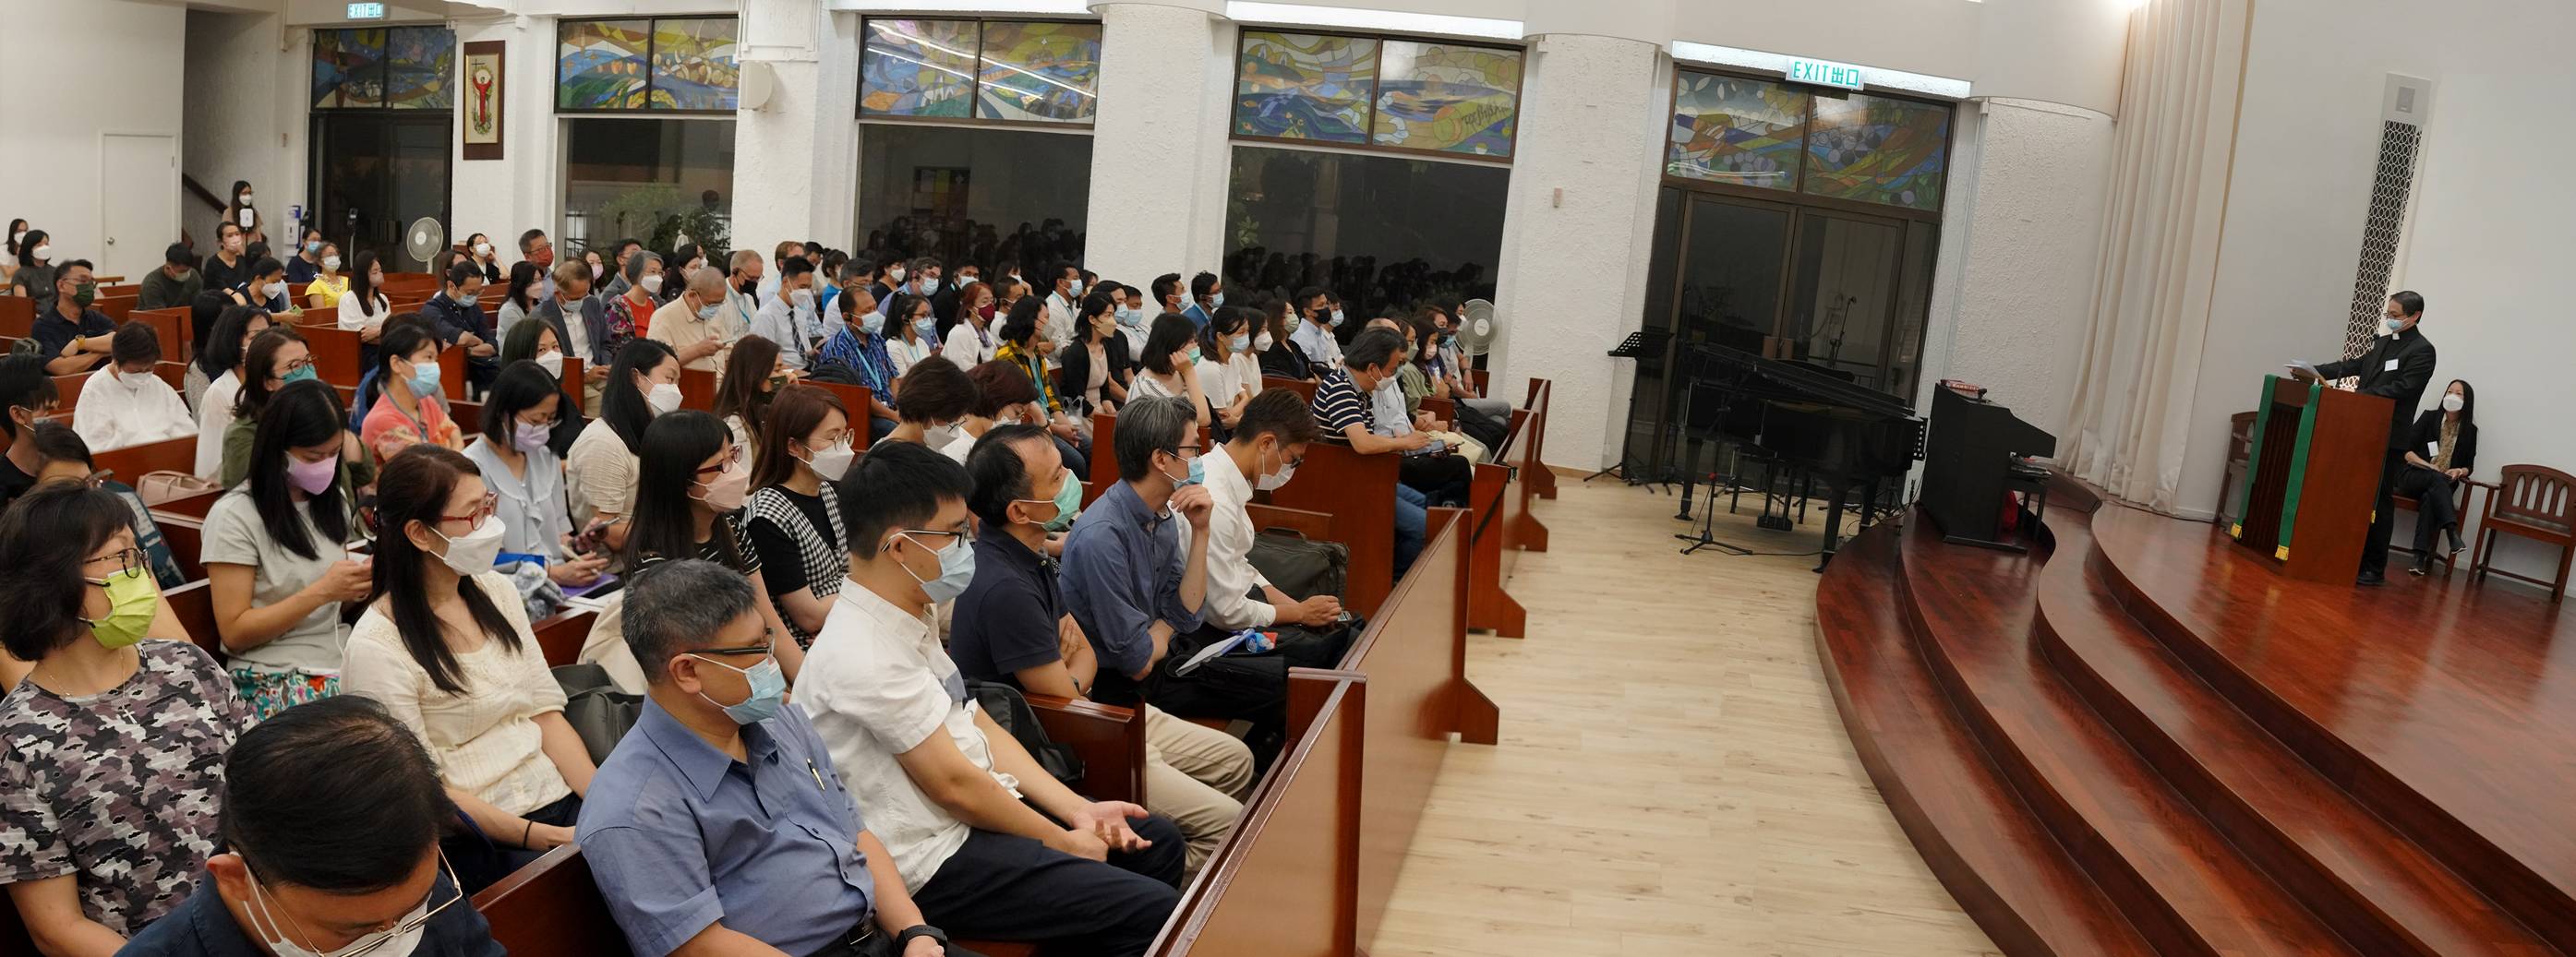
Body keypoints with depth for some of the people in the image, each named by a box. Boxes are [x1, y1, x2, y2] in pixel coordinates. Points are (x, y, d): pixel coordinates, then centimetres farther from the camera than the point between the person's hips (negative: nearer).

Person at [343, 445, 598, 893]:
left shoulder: (498, 591, 9)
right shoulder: (377, 646, -11)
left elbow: (546, 711, 9)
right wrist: (542, 837, -17)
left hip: (559, 797, 6)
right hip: (477, 838, -6)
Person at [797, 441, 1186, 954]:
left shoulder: (908, 620, 7)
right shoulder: (864, 654, -24)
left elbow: (979, 726, 9)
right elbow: (954, 783, -21)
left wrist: (1078, 810, 2)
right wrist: (1062, 842, -9)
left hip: (980, 810, 10)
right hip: (935, 860, -10)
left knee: (1160, 842, 15)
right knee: (1156, 913, -16)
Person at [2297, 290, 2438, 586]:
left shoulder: (2422, 350, -9)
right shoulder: (2384, 342, 15)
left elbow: (2403, 387, -18)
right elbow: (2355, 365, 15)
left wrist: (2361, 394, -25)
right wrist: (2316, 372, 3)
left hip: (2390, 437, -7)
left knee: (2379, 501, -2)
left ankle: (2375, 568, 5)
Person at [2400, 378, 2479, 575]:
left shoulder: (2470, 430, 11)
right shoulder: (2429, 417, 6)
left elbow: (2469, 466, 14)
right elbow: (2407, 452, 0)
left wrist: (2459, 471, -9)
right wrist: (2429, 466, -14)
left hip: (2441, 485, 1)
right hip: (2413, 477, -1)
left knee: (2429, 498, -36)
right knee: (2436, 478, -37)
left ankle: (2421, 556, -44)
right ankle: (2453, 532, -50)